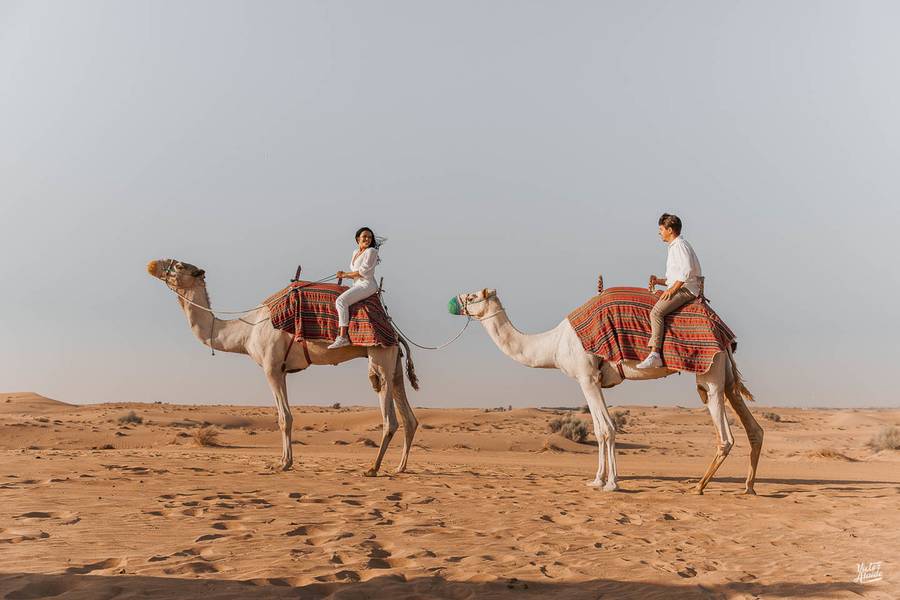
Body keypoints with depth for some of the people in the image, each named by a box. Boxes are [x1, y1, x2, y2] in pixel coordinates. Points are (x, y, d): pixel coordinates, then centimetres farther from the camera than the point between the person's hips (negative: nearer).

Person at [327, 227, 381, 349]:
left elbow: (363, 271, -14)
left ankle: (343, 337, -32)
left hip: (367, 285, -10)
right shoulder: (355, 252, 19)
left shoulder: (371, 251, -6)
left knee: (341, 300, -26)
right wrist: (344, 275, 1)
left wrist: (345, 274, -6)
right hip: (357, 285, 10)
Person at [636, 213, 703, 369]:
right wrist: (659, 281, 14)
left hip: (685, 289, -11)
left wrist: (672, 289, -21)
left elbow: (687, 271, -22)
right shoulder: (674, 247, 24)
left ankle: (655, 355, -34)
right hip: (679, 288, 11)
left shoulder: (680, 245, -8)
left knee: (656, 312, -26)